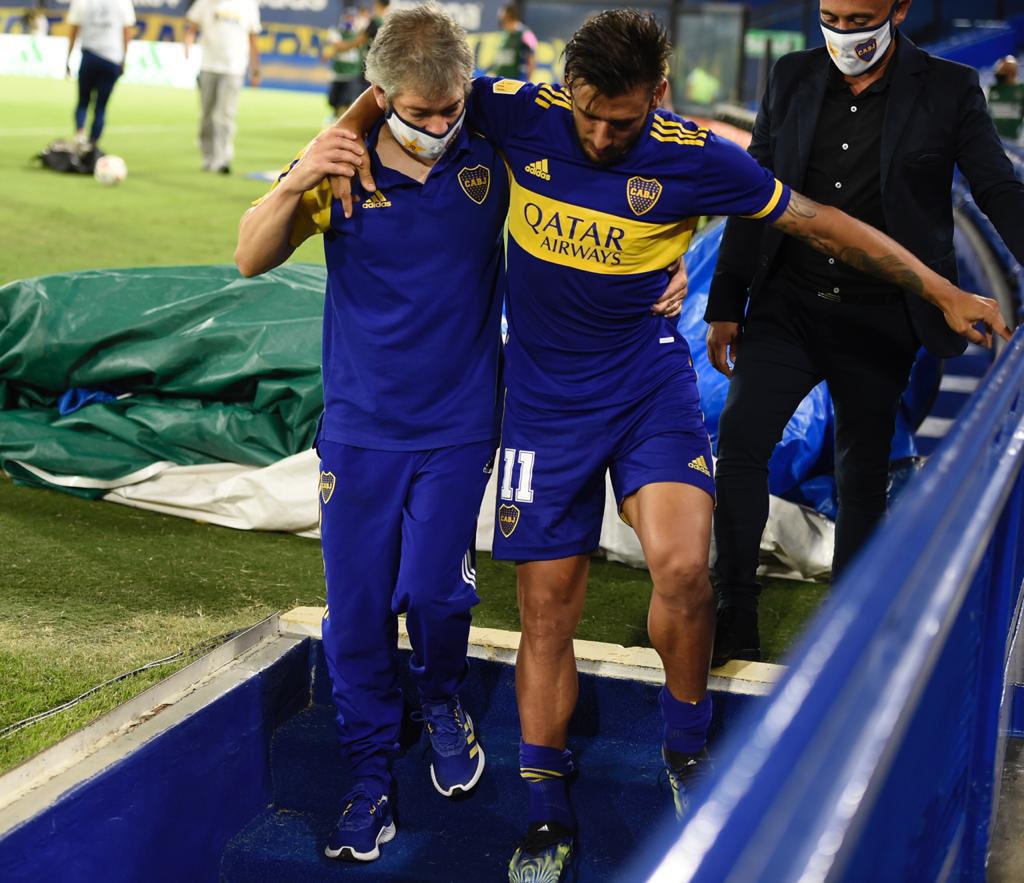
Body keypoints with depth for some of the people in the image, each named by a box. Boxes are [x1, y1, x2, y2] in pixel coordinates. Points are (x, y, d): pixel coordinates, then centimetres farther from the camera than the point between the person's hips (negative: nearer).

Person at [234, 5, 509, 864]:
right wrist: (292, 187, -29)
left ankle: (443, 700, 24)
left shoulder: (495, 150, -7)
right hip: (360, 426, 1)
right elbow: (251, 260, -9)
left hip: (458, 423, -1)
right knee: (357, 609, 4)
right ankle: (371, 776, 23)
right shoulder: (341, 164, -6)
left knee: (432, 588, -11)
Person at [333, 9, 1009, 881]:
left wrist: (942, 291, 2)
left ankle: (688, 748, 8)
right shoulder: (524, 115, -10)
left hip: (650, 382, -1)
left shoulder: (694, 157, -12)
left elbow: (818, 221, -2)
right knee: (547, 610, 4)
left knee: (682, 568, -23)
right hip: (545, 398, 1)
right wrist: (347, 136, -14)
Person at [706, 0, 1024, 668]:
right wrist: (726, 305, 8)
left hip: (879, 319, -2)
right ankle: (736, 618, 0)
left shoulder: (949, 90, -3)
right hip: (788, 304, 2)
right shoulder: (792, 78, 5)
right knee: (739, 438, -10)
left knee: (864, 471, 7)